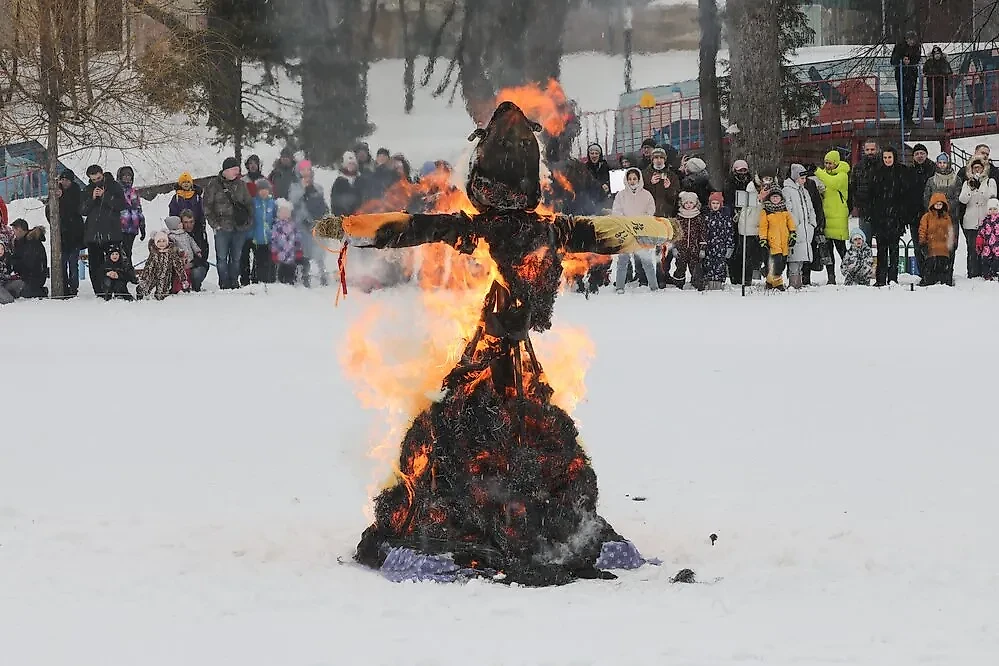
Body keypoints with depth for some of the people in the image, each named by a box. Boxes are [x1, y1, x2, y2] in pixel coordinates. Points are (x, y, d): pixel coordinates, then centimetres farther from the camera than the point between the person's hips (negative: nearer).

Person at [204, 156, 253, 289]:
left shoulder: (240, 185, 12)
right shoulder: (214, 185, -1)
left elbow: (249, 204, 20)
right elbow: (207, 206, 0)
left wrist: (249, 221, 7)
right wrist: (214, 223, -8)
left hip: (240, 227, 3)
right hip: (222, 227, -3)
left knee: (236, 258, 8)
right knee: (222, 258, -3)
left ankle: (234, 282, 17)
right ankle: (224, 284, 2)